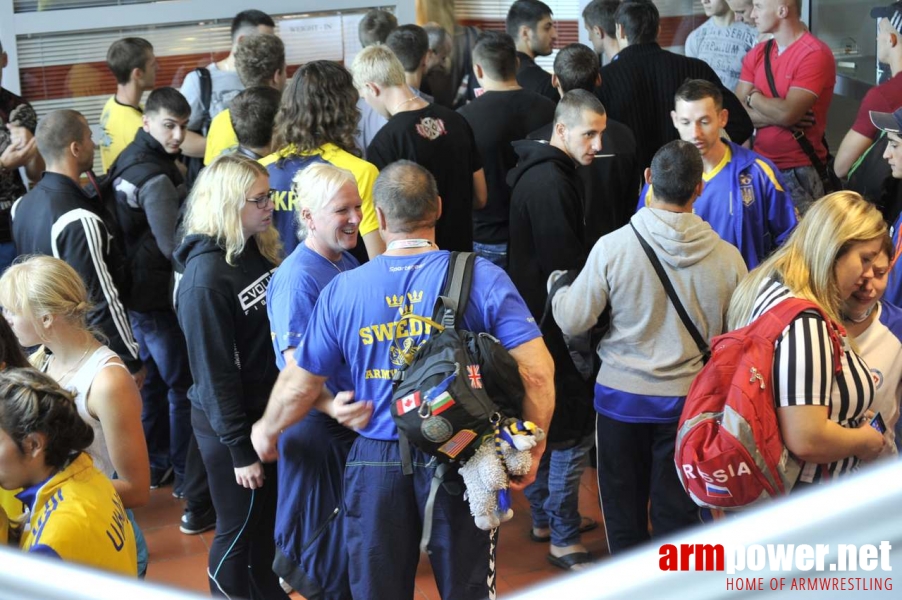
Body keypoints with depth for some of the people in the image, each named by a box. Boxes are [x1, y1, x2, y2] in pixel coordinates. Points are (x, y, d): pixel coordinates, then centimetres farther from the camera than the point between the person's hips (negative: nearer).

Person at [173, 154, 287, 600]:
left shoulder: (259, 251, 1)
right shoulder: (206, 276, -23)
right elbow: (215, 371, -20)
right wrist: (239, 449, -17)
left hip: (269, 411, 8)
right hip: (229, 424, -8)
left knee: (270, 521, 20)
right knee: (238, 530, 9)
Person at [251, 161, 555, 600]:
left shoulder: (343, 289, -6)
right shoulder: (483, 279, -10)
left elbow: (300, 386, 1)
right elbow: (537, 371, -16)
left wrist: (266, 432, 21)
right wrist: (533, 450, -1)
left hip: (376, 463, 1)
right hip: (460, 462, -1)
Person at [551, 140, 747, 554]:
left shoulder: (612, 247, -16)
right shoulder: (726, 257, -11)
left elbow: (573, 321, -10)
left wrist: (558, 290, 11)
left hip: (621, 395, -1)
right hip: (689, 399, 1)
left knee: (624, 509, 16)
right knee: (678, 509, 13)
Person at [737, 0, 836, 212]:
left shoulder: (815, 54, -13)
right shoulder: (756, 54, 8)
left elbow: (787, 113, -22)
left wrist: (754, 98, -4)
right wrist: (778, 117, -15)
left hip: (799, 170, -6)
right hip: (760, 164, 6)